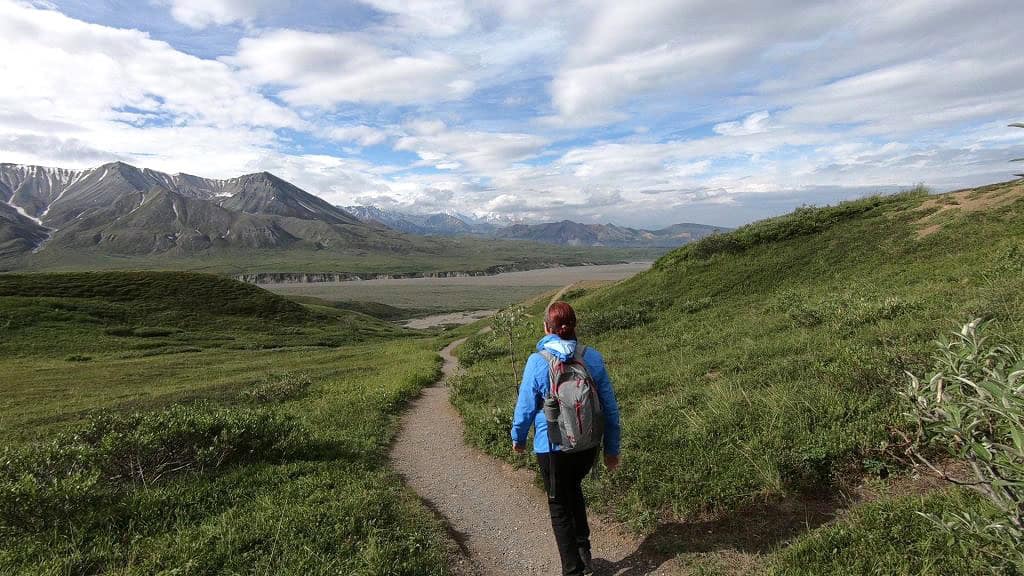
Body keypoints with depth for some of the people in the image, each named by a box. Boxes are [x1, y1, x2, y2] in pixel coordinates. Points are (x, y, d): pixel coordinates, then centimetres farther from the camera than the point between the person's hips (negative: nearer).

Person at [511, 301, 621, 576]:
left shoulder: (537, 362, -16)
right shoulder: (593, 357, -7)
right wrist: (612, 449, 10)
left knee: (560, 508, 16)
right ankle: (583, 551, 33)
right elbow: (610, 406, -1)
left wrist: (518, 438, 12)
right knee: (573, 488, 31)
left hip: (553, 448, -4)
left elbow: (525, 407, -8)